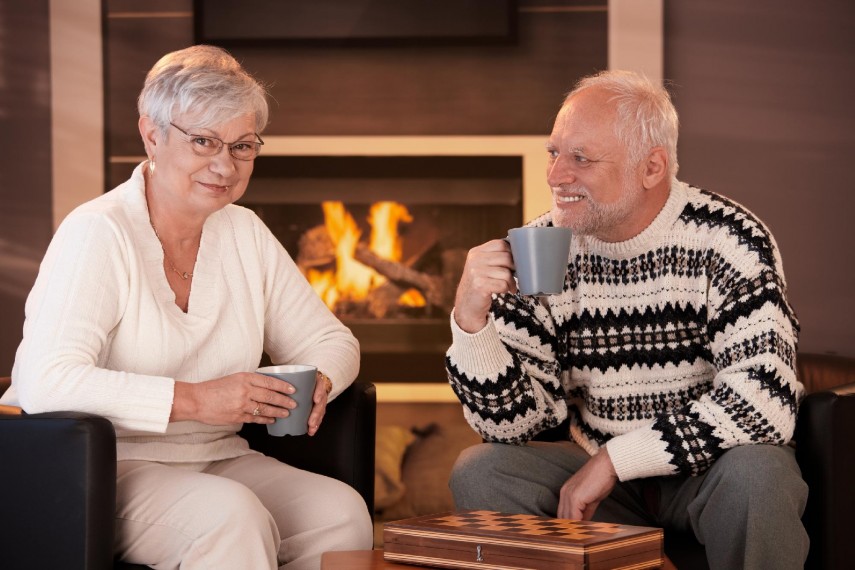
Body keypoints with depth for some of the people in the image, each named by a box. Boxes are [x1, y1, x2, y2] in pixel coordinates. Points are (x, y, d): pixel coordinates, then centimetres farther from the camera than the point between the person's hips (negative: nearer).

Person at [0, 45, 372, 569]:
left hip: (218, 461, 7)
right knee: (231, 513, -34)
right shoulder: (99, 234, -12)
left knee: (342, 511, -20)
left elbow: (330, 340, 18)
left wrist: (316, 384, -8)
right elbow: (45, 385, -24)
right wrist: (195, 400, -29)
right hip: (101, 468, -6)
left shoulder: (244, 234, 11)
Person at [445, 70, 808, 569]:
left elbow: (767, 402, -28)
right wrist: (470, 322, -23)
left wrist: (614, 459, -24)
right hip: (593, 473, 3)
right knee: (479, 472, -19)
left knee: (754, 472, -34)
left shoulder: (727, 241, -16)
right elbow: (511, 423, -5)